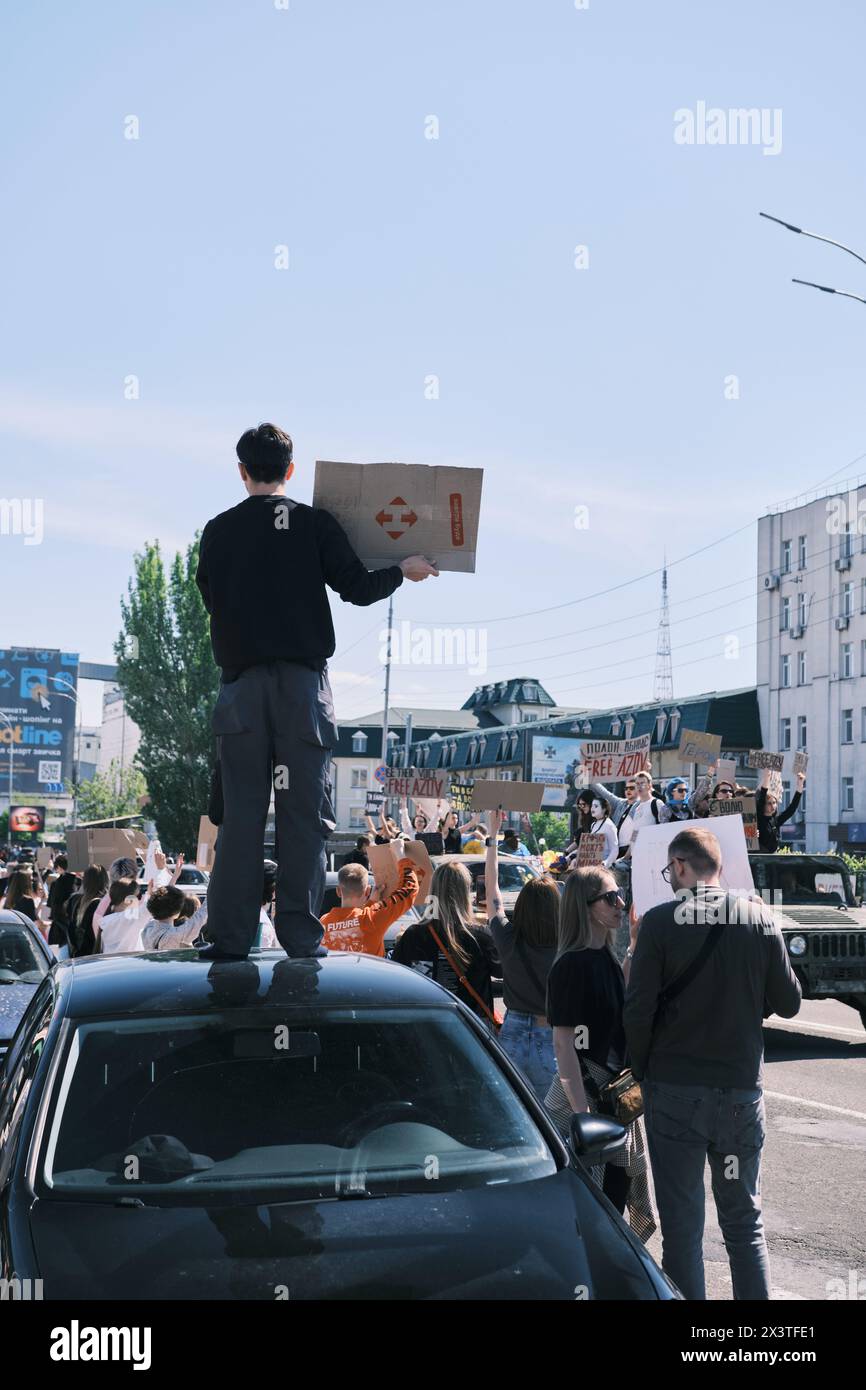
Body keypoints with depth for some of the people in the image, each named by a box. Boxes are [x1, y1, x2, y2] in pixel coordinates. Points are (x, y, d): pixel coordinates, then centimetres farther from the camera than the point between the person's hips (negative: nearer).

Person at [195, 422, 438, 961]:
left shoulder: (218, 531, 6)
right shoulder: (315, 523, 2)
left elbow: (212, 598, 12)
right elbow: (358, 589, 1)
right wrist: (404, 570, 18)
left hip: (242, 683, 2)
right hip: (302, 681, -1)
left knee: (241, 810, 3)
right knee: (305, 812, 2)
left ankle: (230, 936, 1)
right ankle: (300, 935, 0)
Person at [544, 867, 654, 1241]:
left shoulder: (607, 959, 9)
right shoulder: (571, 965, -16)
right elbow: (563, 1044, -18)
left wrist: (634, 953, 11)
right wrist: (583, 1113, -23)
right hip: (582, 1094, -9)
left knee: (615, 1197, 14)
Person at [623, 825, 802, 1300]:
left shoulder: (659, 922, -10)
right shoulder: (758, 917, -3)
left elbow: (638, 1011, -11)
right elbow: (788, 1003, 3)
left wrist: (642, 1072, 5)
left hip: (674, 1088, -2)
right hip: (741, 1087, 2)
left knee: (681, 1226, 7)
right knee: (744, 1223, 14)